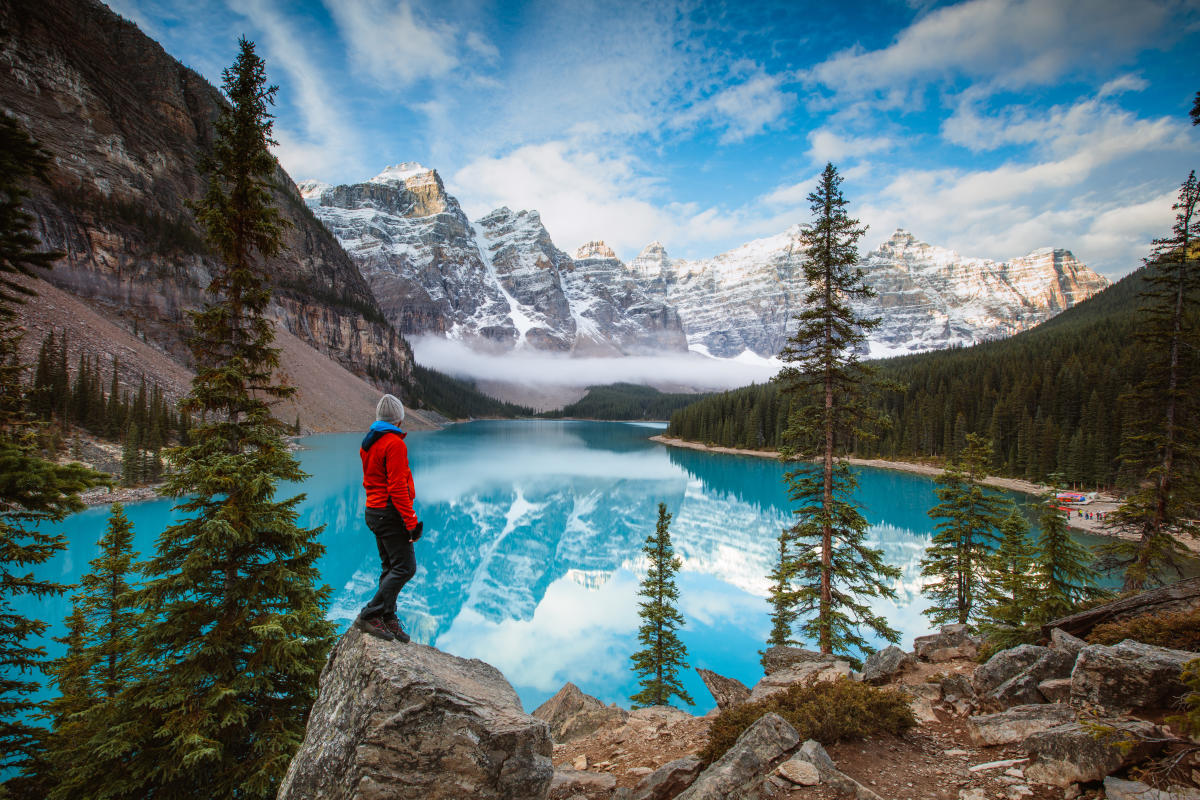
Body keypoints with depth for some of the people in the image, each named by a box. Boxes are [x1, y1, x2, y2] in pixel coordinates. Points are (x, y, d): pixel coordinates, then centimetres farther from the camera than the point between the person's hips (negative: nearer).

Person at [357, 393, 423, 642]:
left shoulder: (368, 443, 13)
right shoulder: (395, 444, -16)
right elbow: (397, 488, -21)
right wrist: (410, 522, -19)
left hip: (373, 510, 10)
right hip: (390, 513, -10)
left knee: (390, 567, 15)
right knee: (405, 567, -5)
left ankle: (388, 618, 19)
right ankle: (369, 615, -4)